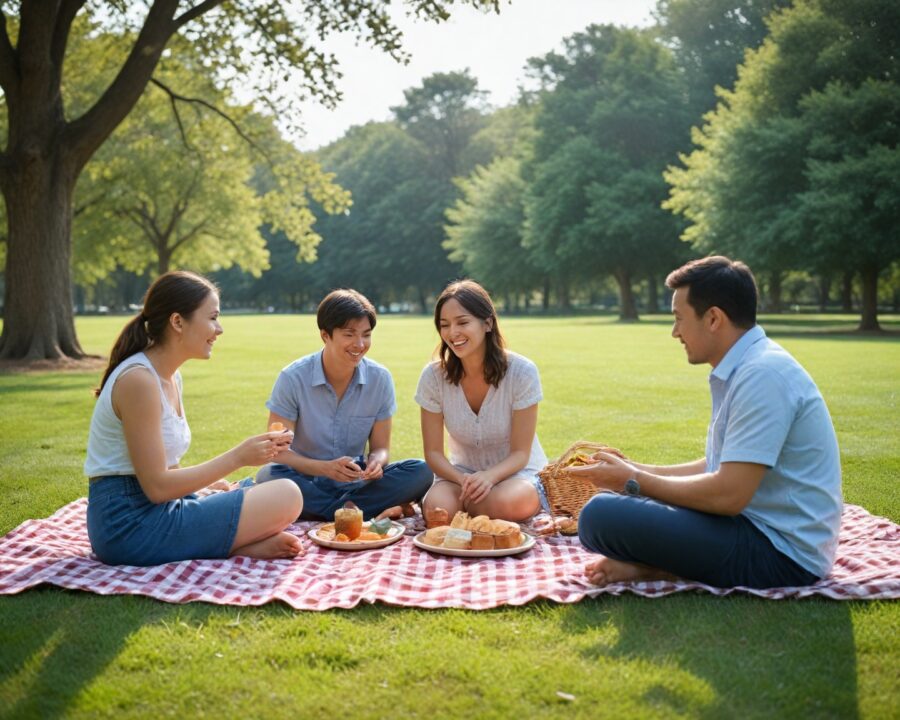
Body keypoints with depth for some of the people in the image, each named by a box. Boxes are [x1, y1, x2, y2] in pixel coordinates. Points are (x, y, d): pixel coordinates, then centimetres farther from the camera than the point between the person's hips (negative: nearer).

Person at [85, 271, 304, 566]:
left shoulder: (170, 376, 12)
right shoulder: (138, 380, -17)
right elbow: (157, 487, -19)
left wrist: (218, 488, 4)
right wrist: (237, 457, -16)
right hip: (130, 523, -10)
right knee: (286, 497, -16)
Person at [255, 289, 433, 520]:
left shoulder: (380, 378, -3)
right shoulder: (293, 378, -11)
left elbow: (380, 447, 3)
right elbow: (277, 450, -13)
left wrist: (375, 462, -23)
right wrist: (326, 468, -31)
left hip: (356, 483, 2)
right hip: (309, 481, -2)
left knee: (420, 473, -21)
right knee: (269, 476, -34)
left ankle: (316, 511, -23)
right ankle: (369, 513, -25)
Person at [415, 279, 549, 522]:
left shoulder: (522, 372, -17)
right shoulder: (433, 376, -10)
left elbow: (521, 453, -13)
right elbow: (433, 452, -7)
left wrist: (489, 476, -34)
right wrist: (463, 480, -28)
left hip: (516, 472, -1)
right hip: (462, 472, 1)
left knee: (509, 502, -37)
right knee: (437, 507, -33)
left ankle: (466, 503, -3)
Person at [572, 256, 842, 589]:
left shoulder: (762, 375, -20)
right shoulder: (746, 368, 13)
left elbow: (727, 494, -24)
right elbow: (719, 467, 21)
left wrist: (634, 481, -11)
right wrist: (635, 470, 13)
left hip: (781, 554, -11)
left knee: (601, 515, -25)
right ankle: (646, 562, -3)